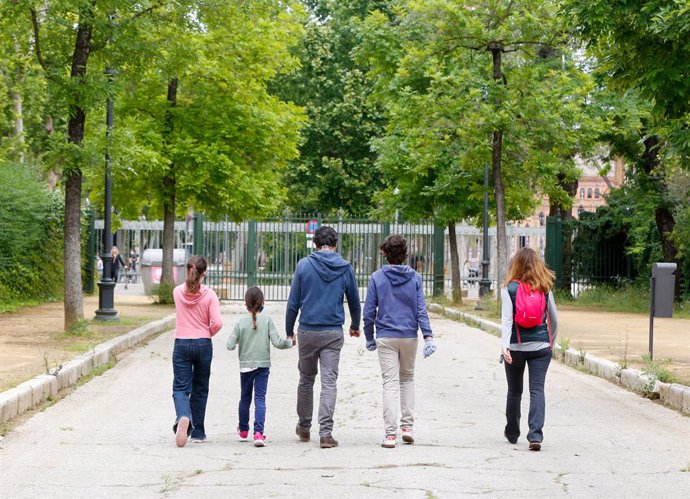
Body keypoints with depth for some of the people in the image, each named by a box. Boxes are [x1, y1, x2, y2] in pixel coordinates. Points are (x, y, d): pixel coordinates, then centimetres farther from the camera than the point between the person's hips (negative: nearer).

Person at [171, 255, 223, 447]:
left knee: (180, 387, 0)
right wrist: (208, 334, 7)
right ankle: (198, 432, 20)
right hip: (203, 345, 0)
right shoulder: (209, 294, -8)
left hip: (181, 344, 0)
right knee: (200, 389, 14)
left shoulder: (177, 292, 0)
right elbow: (217, 323, -13)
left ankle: (183, 417, -31)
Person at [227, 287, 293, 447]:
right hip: (263, 366, -1)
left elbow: (230, 345, -10)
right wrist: (290, 342, 7)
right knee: (260, 399, -3)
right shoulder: (267, 321, -7)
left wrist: (232, 337, 11)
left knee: (245, 398, 17)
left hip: (245, 366, 1)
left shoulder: (240, 323, -7)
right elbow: (277, 342, -11)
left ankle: (243, 431, 35)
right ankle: (258, 433, -18)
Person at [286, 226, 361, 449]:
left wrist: (289, 330, 9)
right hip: (334, 333, 0)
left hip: (307, 331, 0)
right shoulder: (345, 268, 1)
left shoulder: (304, 265, -3)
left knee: (306, 380, 15)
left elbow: (293, 302, -2)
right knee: (329, 382, -1)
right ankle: (326, 432, -9)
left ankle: (304, 427, 27)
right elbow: (354, 302, 12)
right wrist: (355, 326, 30)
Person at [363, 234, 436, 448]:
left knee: (390, 383, -1)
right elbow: (421, 310, -6)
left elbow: (369, 311, -2)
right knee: (407, 378, 19)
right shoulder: (415, 278, 0)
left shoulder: (377, 277, -3)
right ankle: (407, 426, 14)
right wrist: (428, 336, -8)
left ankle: (390, 433, -6)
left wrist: (369, 338, 9)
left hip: (385, 338, -2)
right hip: (409, 336, 2)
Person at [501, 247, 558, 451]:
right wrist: (551, 342, 24)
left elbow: (506, 319, -15)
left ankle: (512, 433, 28)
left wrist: (504, 345, -21)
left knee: (514, 391, 14)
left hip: (516, 347, -1)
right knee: (537, 389, -4)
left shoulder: (509, 288, -5)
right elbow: (554, 319, 10)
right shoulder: (545, 288, 3)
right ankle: (535, 434, -18)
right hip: (541, 346, 1)